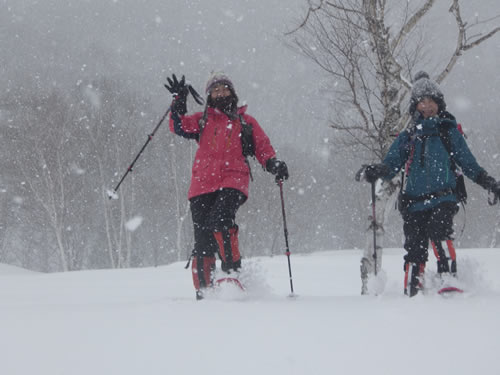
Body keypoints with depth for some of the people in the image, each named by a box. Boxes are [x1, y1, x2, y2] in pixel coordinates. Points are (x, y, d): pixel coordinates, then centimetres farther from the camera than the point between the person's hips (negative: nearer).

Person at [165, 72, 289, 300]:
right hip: (203, 183, 2)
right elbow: (180, 127, 6)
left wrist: (273, 165, -2)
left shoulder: (245, 121, 19)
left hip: (233, 181, -2)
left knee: (219, 220, -31)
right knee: (202, 240, -3)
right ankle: (203, 290, 2)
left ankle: (233, 269, -22)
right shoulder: (202, 120, 21)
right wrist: (179, 101, -7)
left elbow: (263, 147, 17)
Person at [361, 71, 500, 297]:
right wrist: (377, 171, -14)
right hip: (414, 202, 2)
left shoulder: (449, 132, 14)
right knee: (414, 250, -3)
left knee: (438, 232, -29)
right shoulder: (407, 137, 18)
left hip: (443, 198, -2)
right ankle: (411, 294, 6)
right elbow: (391, 165, 9)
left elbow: (468, 164, 17)